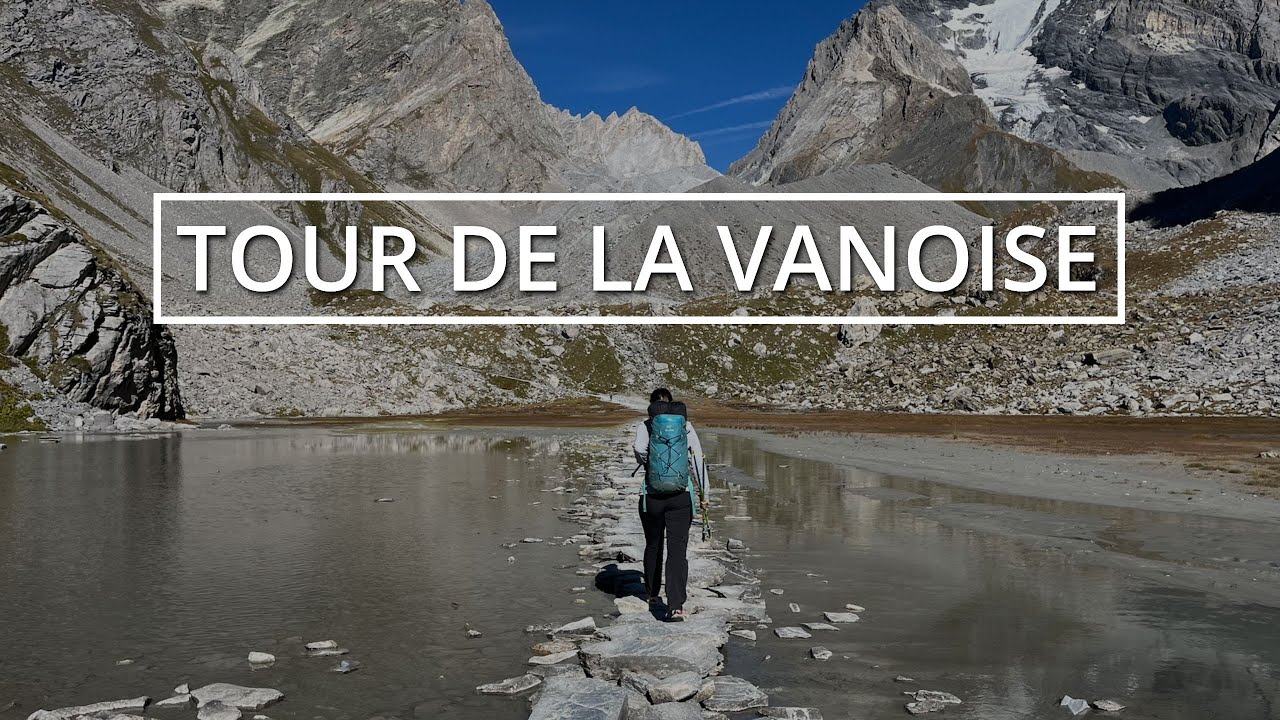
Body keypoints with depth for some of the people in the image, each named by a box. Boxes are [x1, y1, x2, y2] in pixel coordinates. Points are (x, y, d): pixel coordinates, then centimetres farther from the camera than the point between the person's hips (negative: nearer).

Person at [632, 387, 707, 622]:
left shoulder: (645, 426, 1)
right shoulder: (686, 426, 6)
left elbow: (639, 448, -18)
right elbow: (699, 459, 1)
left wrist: (646, 465, 3)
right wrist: (703, 493, 6)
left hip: (652, 496, 0)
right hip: (682, 496, 0)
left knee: (653, 546, 19)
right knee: (678, 550, 0)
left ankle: (653, 596, 33)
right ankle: (676, 606, -10)